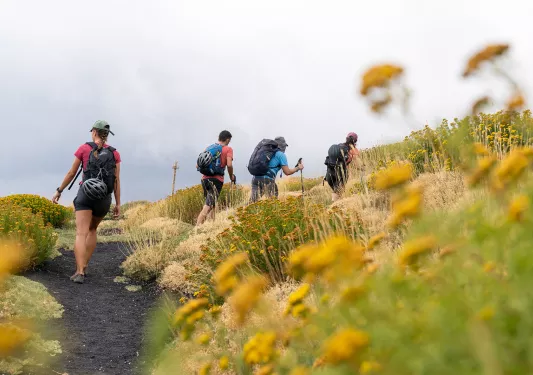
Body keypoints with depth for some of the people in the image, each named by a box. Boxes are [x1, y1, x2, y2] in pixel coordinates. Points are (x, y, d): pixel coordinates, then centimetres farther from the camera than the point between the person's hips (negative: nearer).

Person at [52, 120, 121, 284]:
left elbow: (71, 173, 3)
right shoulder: (115, 154, 4)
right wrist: (118, 205, 5)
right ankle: (84, 266, 20)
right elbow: (117, 181, 1)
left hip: (86, 196, -3)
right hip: (104, 199, 3)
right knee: (92, 229, 25)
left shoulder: (83, 148, 0)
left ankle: (79, 273, -25)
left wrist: (59, 191, 15)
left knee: (81, 235, -8)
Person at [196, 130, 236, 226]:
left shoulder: (209, 148, 17)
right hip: (216, 180, -6)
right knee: (208, 206, -12)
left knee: (212, 204, 21)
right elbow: (229, 165, -13)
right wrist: (231, 176, 4)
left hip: (205, 179, 6)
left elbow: (197, 165, 14)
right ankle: (197, 227, -25)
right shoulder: (228, 149, 2)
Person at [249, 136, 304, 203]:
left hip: (255, 178, 6)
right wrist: (298, 168, 17)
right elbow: (287, 172, 3)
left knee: (253, 202, 3)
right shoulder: (281, 154, 4)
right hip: (267, 180, -6)